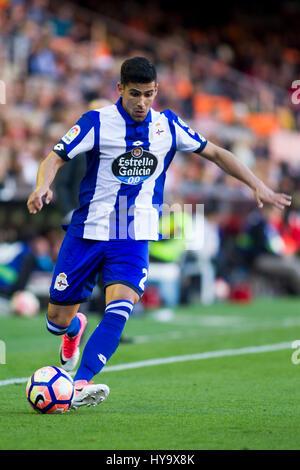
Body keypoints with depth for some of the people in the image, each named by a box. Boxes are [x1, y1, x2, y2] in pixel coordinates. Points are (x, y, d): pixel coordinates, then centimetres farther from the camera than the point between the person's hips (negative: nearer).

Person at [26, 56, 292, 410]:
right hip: (88, 232, -1)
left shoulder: (168, 126, 2)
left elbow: (215, 154, 12)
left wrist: (258, 186, 5)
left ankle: (80, 385, -29)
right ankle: (75, 329, 44)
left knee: (120, 309, -25)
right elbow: (54, 159, -8)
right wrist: (42, 187, -30)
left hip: (134, 238, 1)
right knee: (58, 320, 6)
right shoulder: (97, 122, -8)